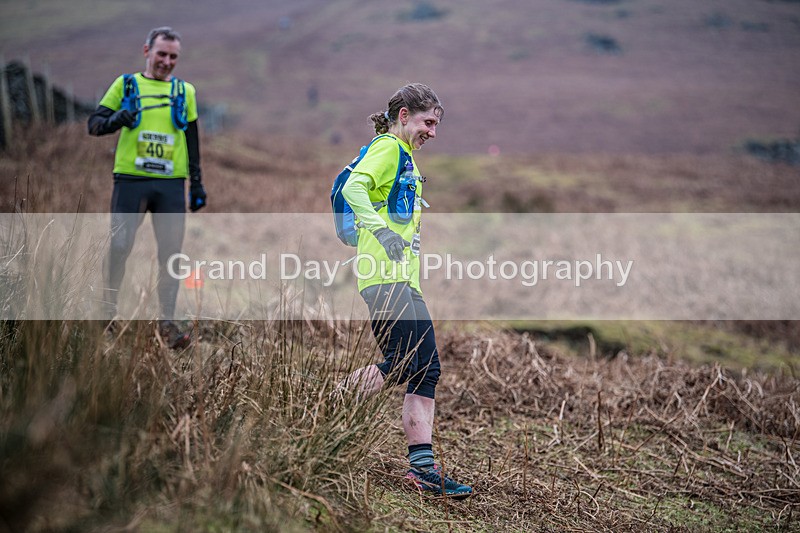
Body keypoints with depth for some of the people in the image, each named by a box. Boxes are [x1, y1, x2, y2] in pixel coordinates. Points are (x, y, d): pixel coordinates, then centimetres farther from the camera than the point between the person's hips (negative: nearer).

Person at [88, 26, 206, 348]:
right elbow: (94, 123, 5)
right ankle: (107, 312, 14)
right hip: (130, 179, -2)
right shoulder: (125, 84, 9)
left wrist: (197, 183, 15)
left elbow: (192, 141, 19)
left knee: (171, 252, -1)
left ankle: (167, 321, 7)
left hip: (171, 183, 2)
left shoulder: (185, 91, 16)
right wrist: (115, 120, -17)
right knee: (119, 246, -4)